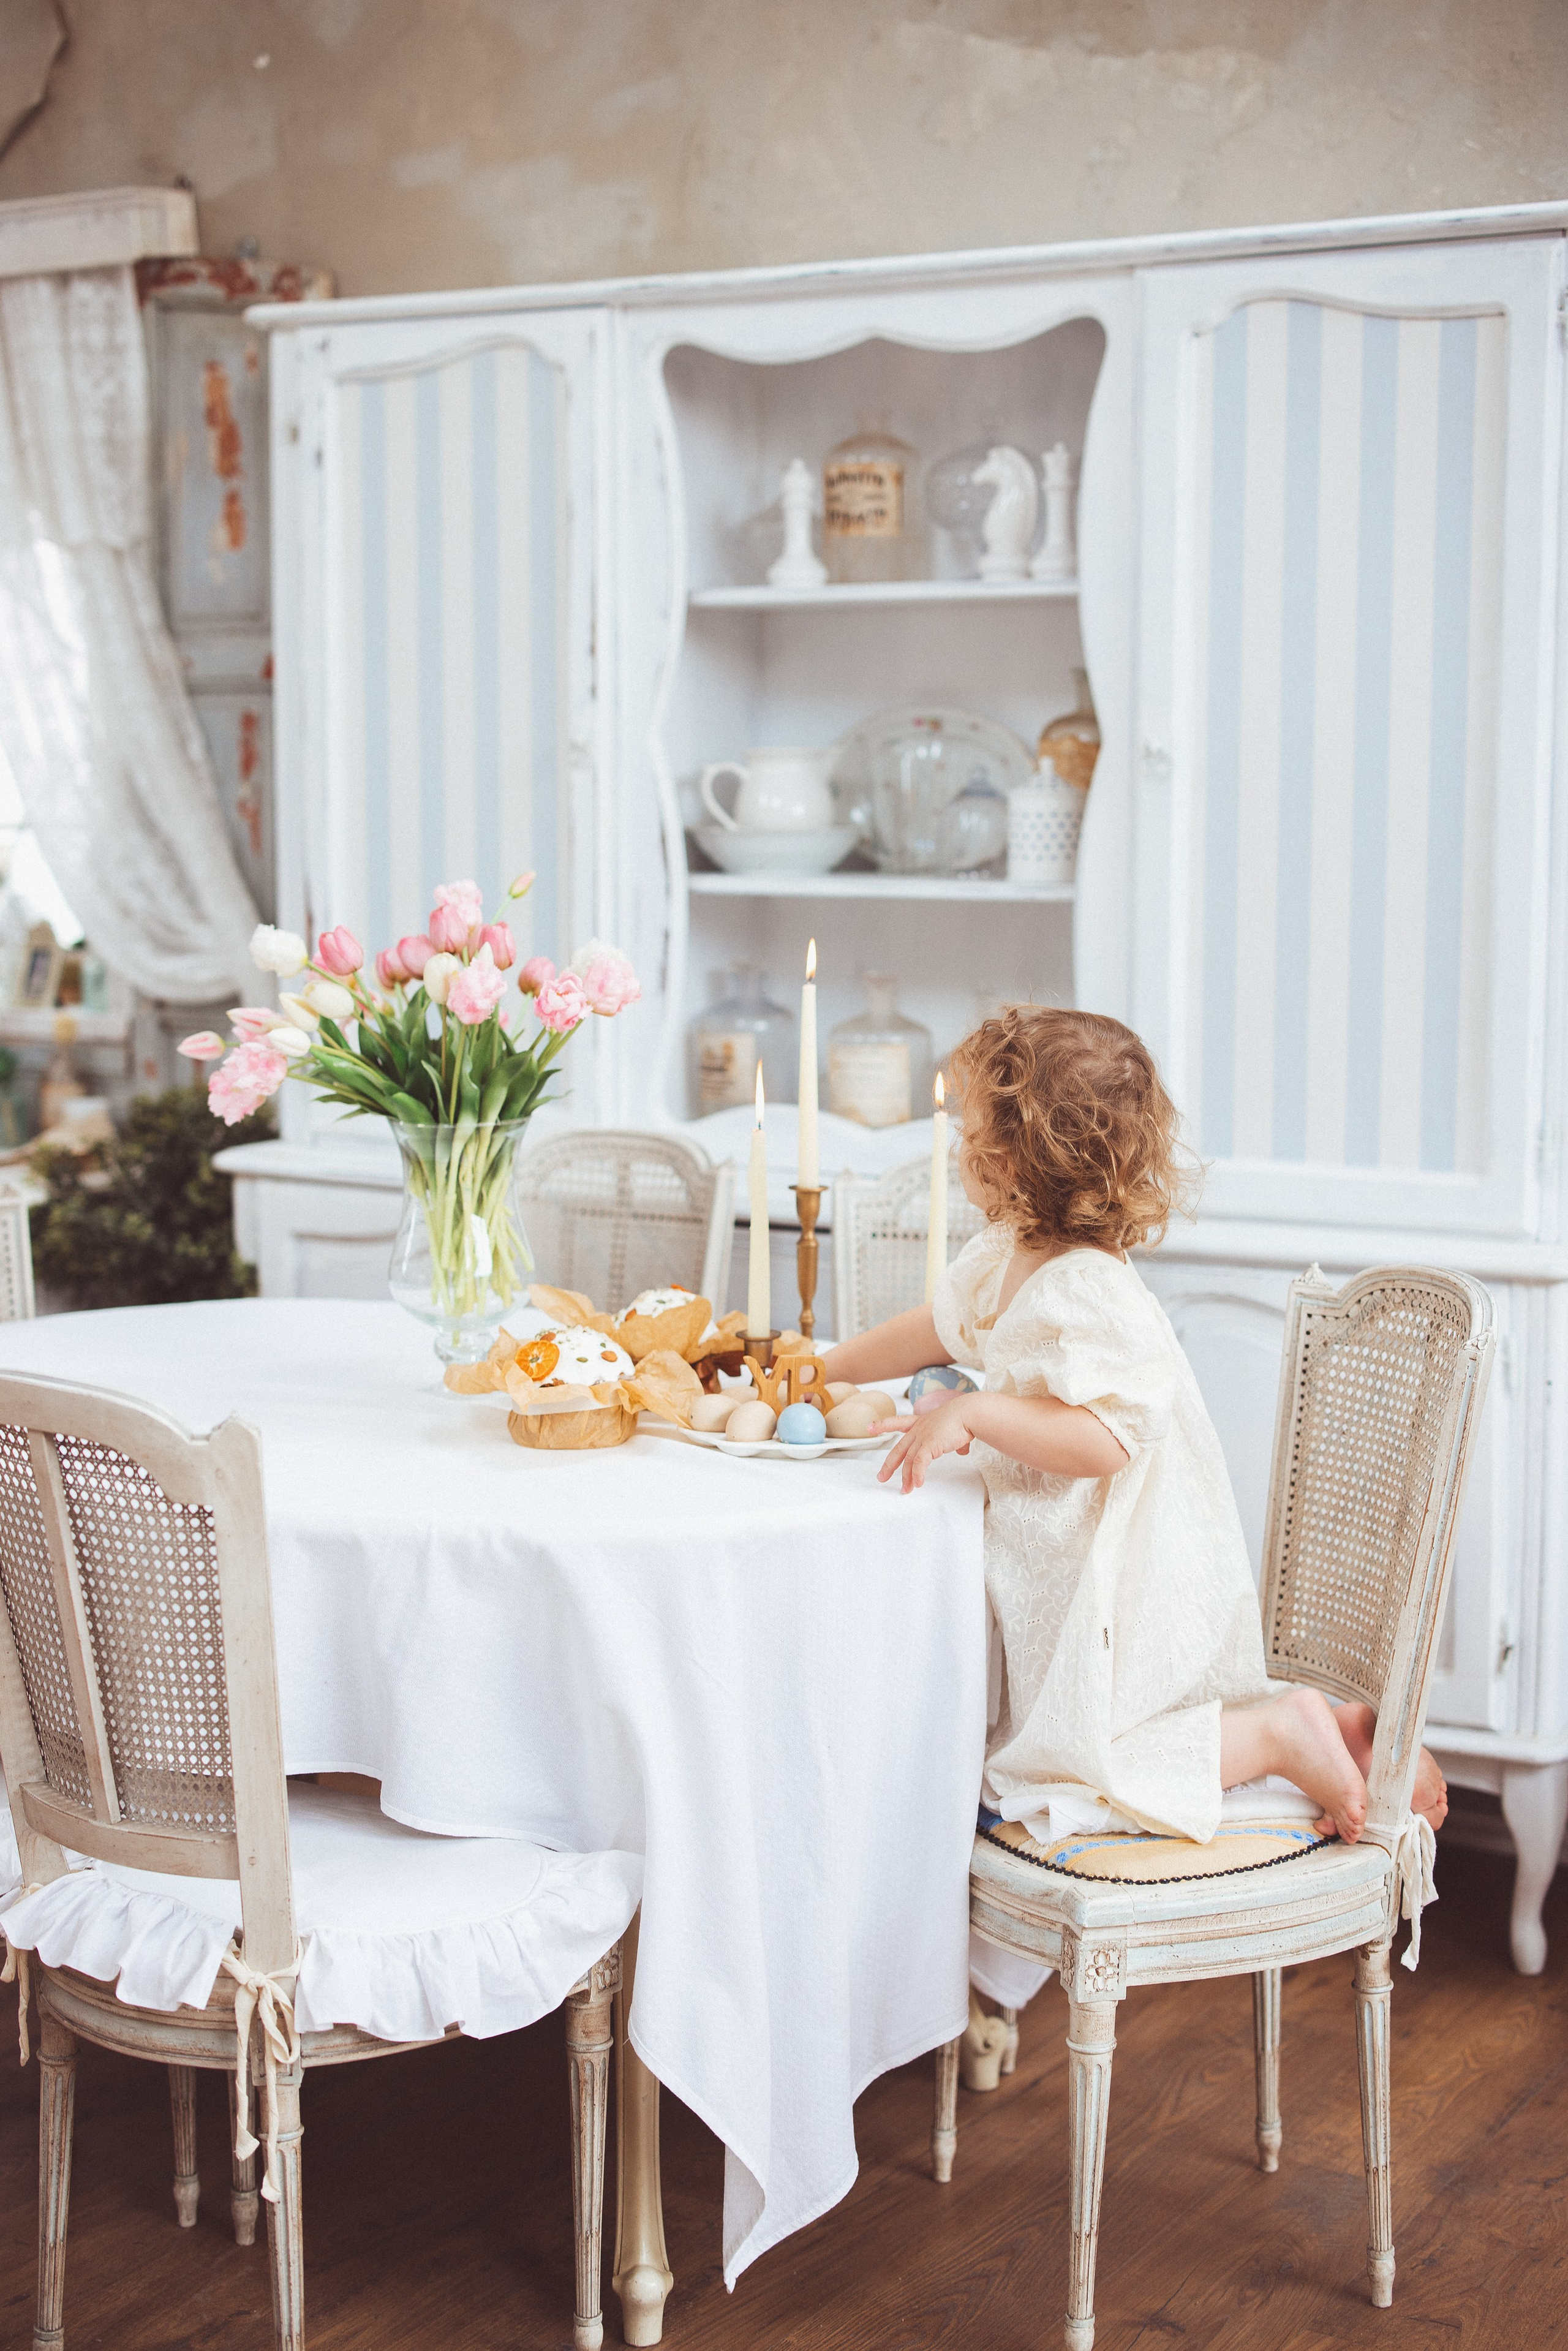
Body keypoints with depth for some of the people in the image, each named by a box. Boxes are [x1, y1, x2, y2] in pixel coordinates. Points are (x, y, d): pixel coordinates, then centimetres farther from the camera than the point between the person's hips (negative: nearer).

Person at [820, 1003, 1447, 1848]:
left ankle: (1279, 1738, -6)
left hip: (1129, 1583, -10)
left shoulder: (1088, 1295, -26)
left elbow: (1101, 1439, -33)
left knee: (1055, 1760, -6)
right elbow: (937, 1327, 24)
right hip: (1074, 1570, 10)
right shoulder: (1003, 1260, 5)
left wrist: (972, 1411, -34)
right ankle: (1334, 1730, 13)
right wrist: (820, 1372, 27)